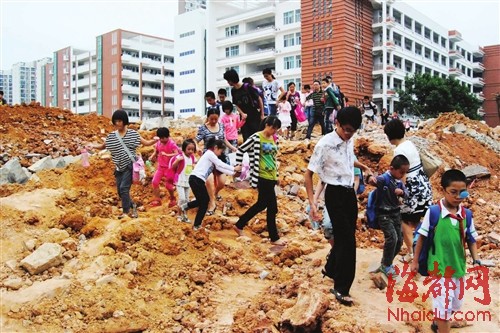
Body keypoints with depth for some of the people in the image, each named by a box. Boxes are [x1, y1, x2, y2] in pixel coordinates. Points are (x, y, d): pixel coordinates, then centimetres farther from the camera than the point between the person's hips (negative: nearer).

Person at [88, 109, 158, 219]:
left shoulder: (133, 134, -3)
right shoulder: (111, 136, 4)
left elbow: (146, 143, 0)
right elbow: (103, 146, 17)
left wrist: (155, 140, -19)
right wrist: (93, 145, -1)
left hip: (130, 166, -5)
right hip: (119, 167, 5)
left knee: (124, 188, -14)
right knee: (120, 190, 6)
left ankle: (126, 212, -1)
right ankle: (132, 205, 29)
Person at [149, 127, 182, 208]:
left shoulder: (172, 144, -16)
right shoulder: (158, 143, 1)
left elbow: (177, 154, -26)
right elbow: (155, 152, 12)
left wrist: (166, 154, -34)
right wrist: (152, 157, -9)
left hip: (169, 167, -6)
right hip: (161, 166, 6)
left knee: (168, 184, 1)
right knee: (154, 181, -1)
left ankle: (173, 200, 25)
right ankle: (157, 200, 12)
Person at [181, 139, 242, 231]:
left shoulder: (211, 156, 21)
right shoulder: (210, 153, -6)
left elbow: (220, 168, 18)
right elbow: (221, 164, -9)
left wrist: (233, 173, 13)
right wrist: (234, 168, -1)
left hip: (196, 180, 9)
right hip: (196, 179, -9)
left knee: (204, 200, 19)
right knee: (204, 203, 3)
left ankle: (185, 206, 23)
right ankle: (197, 225, 12)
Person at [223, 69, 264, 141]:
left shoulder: (247, 87, -12)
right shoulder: (233, 91, 4)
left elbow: (259, 99, -5)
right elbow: (236, 105, 10)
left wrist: (262, 114, -4)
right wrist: (242, 114, -9)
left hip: (255, 116, -4)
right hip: (244, 118, 4)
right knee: (246, 139, 3)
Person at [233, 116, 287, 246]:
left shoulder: (273, 139, 12)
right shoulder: (256, 138, -11)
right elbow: (241, 150, -7)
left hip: (271, 177, 8)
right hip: (262, 177, -8)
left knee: (261, 204, 15)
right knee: (272, 207, -4)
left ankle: (239, 225, 29)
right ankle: (274, 238, 9)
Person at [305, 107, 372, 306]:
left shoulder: (349, 141, 4)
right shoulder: (325, 144, -17)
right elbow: (309, 174, -14)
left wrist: (363, 167, 17)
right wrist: (312, 202, -20)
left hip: (350, 193, 7)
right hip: (335, 194, -7)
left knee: (344, 236, 17)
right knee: (347, 240, -8)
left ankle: (332, 269, 40)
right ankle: (341, 289, 3)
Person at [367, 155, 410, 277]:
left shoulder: (399, 182, 3)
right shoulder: (384, 178, -19)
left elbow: (406, 193, 13)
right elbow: (375, 180, -38)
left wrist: (401, 192, -11)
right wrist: (371, 178, -63)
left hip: (396, 213, 8)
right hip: (384, 214, -8)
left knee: (399, 240, 10)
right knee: (392, 237, -18)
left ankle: (386, 262, 28)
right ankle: (385, 265, 0)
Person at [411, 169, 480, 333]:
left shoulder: (466, 215, -3)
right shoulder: (433, 212, -15)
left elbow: (471, 239, 8)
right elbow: (422, 237, -6)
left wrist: (476, 260, -5)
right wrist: (415, 261, -3)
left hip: (459, 266, 6)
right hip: (440, 266, -6)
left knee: (455, 303, 21)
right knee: (444, 304, -5)